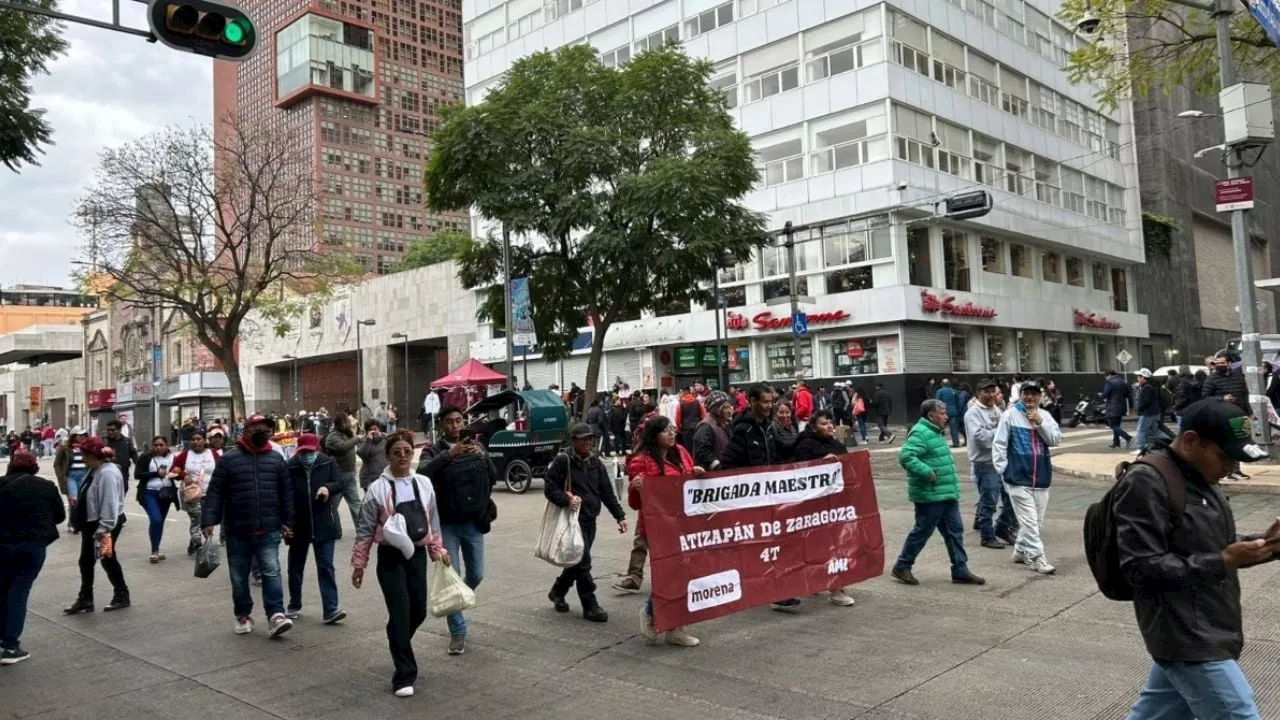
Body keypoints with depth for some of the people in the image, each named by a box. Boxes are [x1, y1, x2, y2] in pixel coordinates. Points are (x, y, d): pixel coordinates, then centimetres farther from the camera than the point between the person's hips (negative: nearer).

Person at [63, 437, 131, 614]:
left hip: (105, 525, -10)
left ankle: (122, 596, 18)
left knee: (108, 560, 3)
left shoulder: (107, 473, -25)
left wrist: (104, 528, -27)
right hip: (92, 523, 10)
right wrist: (85, 523, 17)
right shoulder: (95, 470, 7)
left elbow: (110, 503, -28)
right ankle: (85, 599, 22)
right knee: (85, 561, 13)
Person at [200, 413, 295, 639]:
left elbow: (286, 493, 10)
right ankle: (243, 616, 27)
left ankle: (275, 616, -8)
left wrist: (287, 522, 8)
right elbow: (215, 492, -3)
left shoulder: (276, 459, 7)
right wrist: (208, 520, -11)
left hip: (269, 531, 0)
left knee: (271, 572, -8)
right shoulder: (229, 459, -1)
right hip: (237, 532, 0)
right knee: (239, 577, 12)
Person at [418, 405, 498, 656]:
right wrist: (448, 454, -34)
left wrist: (482, 456, -18)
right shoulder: (434, 451, -4)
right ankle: (458, 632, 12)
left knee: (476, 575, 12)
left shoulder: (476, 446, 5)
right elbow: (422, 473, -24)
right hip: (446, 524, -3)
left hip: (473, 522, 3)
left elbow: (493, 478, -1)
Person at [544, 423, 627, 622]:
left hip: (590, 520, 7)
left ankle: (557, 592, 37)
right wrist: (567, 500, -25)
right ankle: (590, 606, 0)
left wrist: (620, 516, 6)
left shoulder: (595, 462, 12)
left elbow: (607, 492, 13)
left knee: (578, 561, 15)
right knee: (582, 563, -8)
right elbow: (549, 488, -9)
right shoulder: (562, 461, -7)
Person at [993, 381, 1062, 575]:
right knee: (1029, 520, -7)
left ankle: (1021, 551, 28)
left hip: (1041, 477, 5)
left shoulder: (1045, 415, 7)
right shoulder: (1010, 415, -6)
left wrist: (1040, 423, -13)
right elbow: (999, 444, -5)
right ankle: (1037, 558, -2)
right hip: (1018, 478, -5)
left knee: (1038, 521, 13)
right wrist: (1003, 470, -9)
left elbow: (1056, 439, -2)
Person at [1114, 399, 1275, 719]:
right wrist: (1223, 562, -23)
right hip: (1189, 640, -9)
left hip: (1204, 633, 9)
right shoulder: (1145, 483, -20)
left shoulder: (1198, 476, 10)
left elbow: (1204, 549, 17)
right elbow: (1142, 569, -22)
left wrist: (1261, 544, 0)